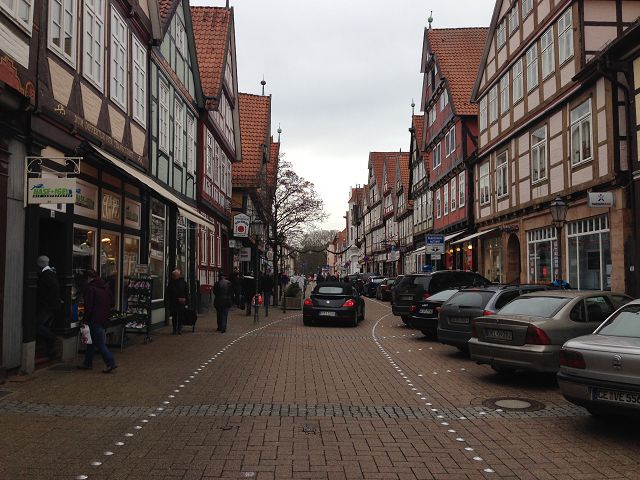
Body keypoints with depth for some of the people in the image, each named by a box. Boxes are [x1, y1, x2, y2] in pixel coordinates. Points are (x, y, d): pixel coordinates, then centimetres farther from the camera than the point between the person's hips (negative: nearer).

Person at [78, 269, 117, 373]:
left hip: (95, 319, -8)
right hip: (104, 319, 8)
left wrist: (85, 320, -7)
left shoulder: (90, 288, -12)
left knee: (99, 343, -4)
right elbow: (112, 303, 14)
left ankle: (111, 363, -8)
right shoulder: (106, 287, 10)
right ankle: (87, 363, 24)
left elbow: (88, 307, -15)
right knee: (92, 341, 18)